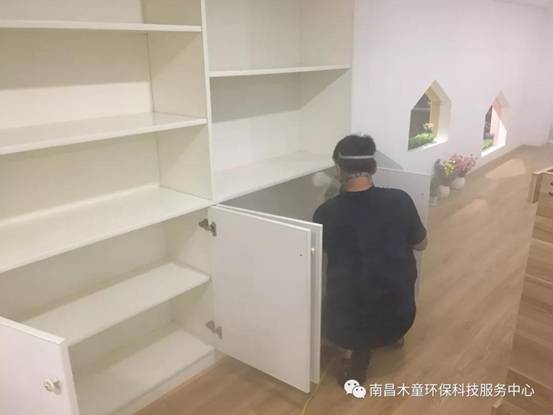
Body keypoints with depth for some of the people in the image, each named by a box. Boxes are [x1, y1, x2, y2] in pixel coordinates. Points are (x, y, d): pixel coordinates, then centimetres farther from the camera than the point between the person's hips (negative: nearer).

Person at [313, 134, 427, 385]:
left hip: (347, 324, -2)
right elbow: (421, 244, 8)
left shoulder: (327, 213, -13)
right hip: (399, 318, 2)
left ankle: (356, 350, 9)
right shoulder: (400, 201, -10)